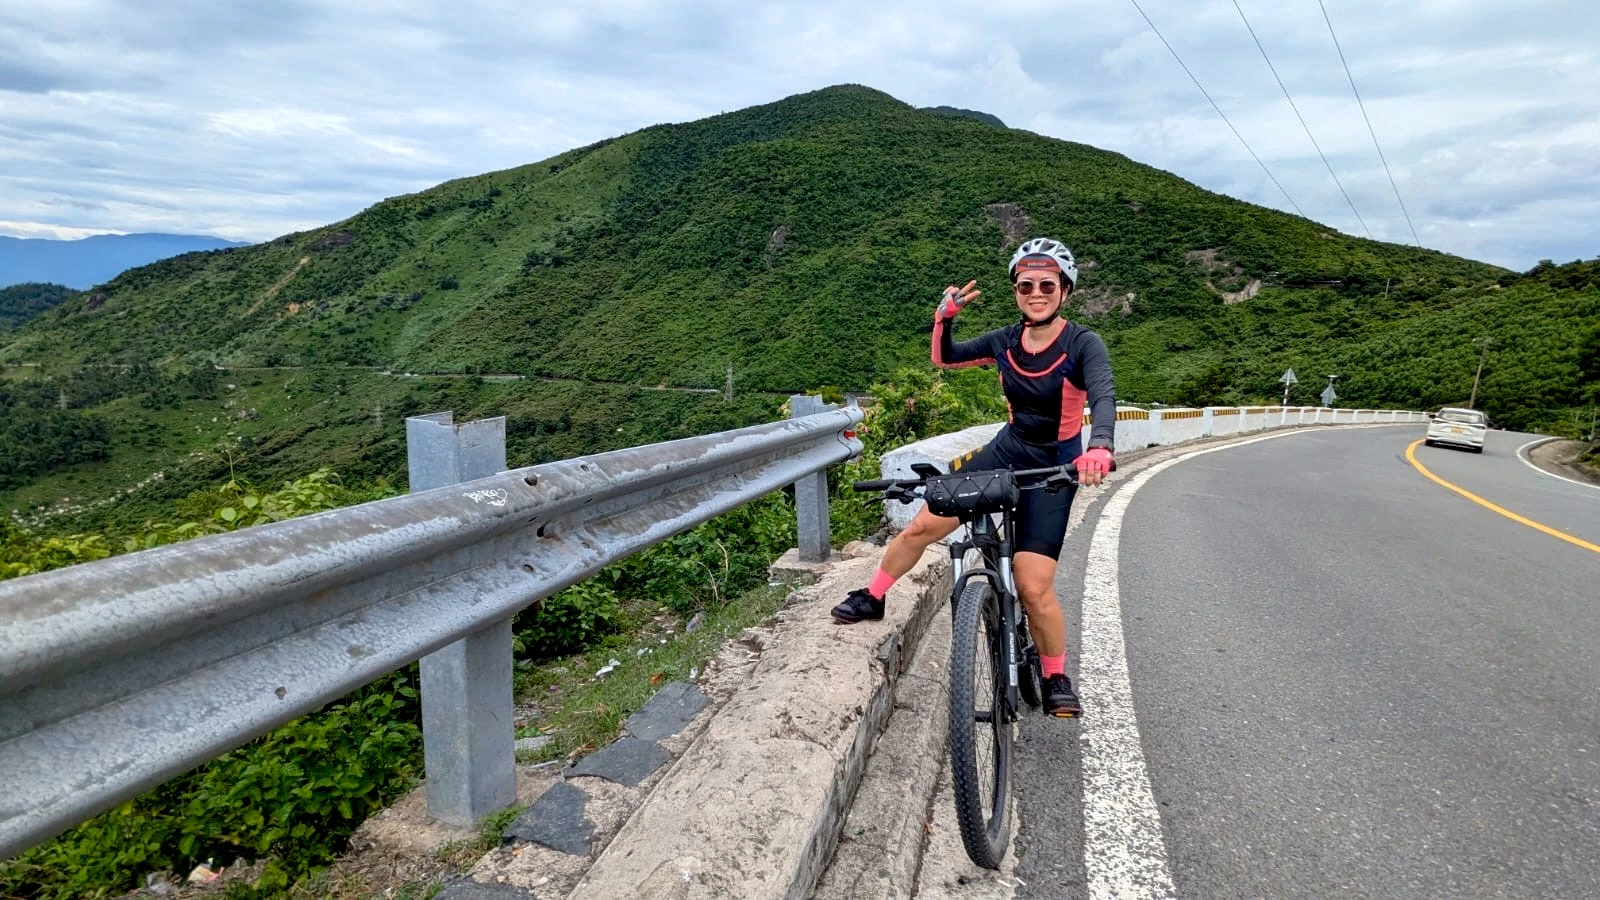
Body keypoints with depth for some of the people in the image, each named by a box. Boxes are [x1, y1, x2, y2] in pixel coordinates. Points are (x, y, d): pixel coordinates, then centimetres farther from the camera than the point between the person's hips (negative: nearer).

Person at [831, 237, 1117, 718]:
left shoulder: (1083, 345, -15)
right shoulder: (1004, 341, -3)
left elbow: (1103, 397, -33)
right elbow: (944, 359, 10)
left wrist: (1099, 447, -53)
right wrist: (944, 319, -11)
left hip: (1053, 467, -4)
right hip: (1006, 450, 4)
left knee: (1034, 588, -10)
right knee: (922, 525, -8)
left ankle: (1056, 678, 16)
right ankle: (872, 597, 17)